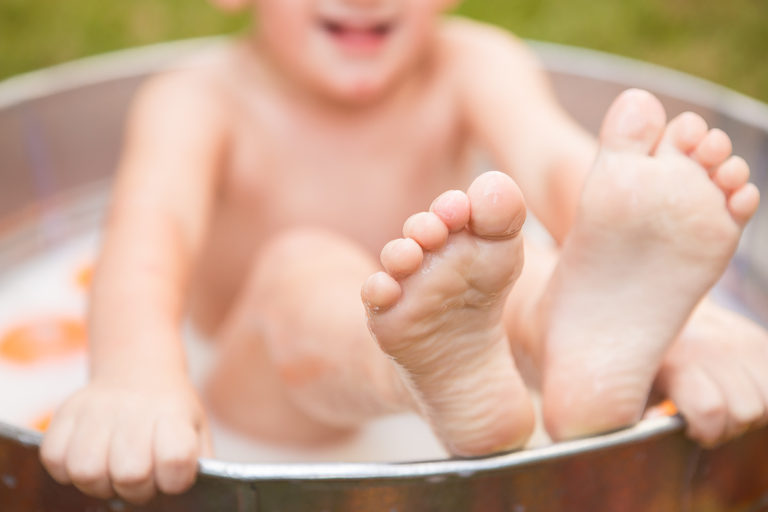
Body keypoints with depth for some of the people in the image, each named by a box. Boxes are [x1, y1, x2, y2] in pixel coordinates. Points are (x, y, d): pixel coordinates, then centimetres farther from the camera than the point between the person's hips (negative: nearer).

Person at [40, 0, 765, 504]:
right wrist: (133, 374, -59)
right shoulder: (197, 103, -15)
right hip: (268, 417, -2)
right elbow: (150, 226, -36)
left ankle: (590, 355, -55)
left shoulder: (471, 68, -10)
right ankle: (453, 382, -60)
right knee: (300, 266, -33)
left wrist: (661, 307, -49)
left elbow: (565, 167, -29)